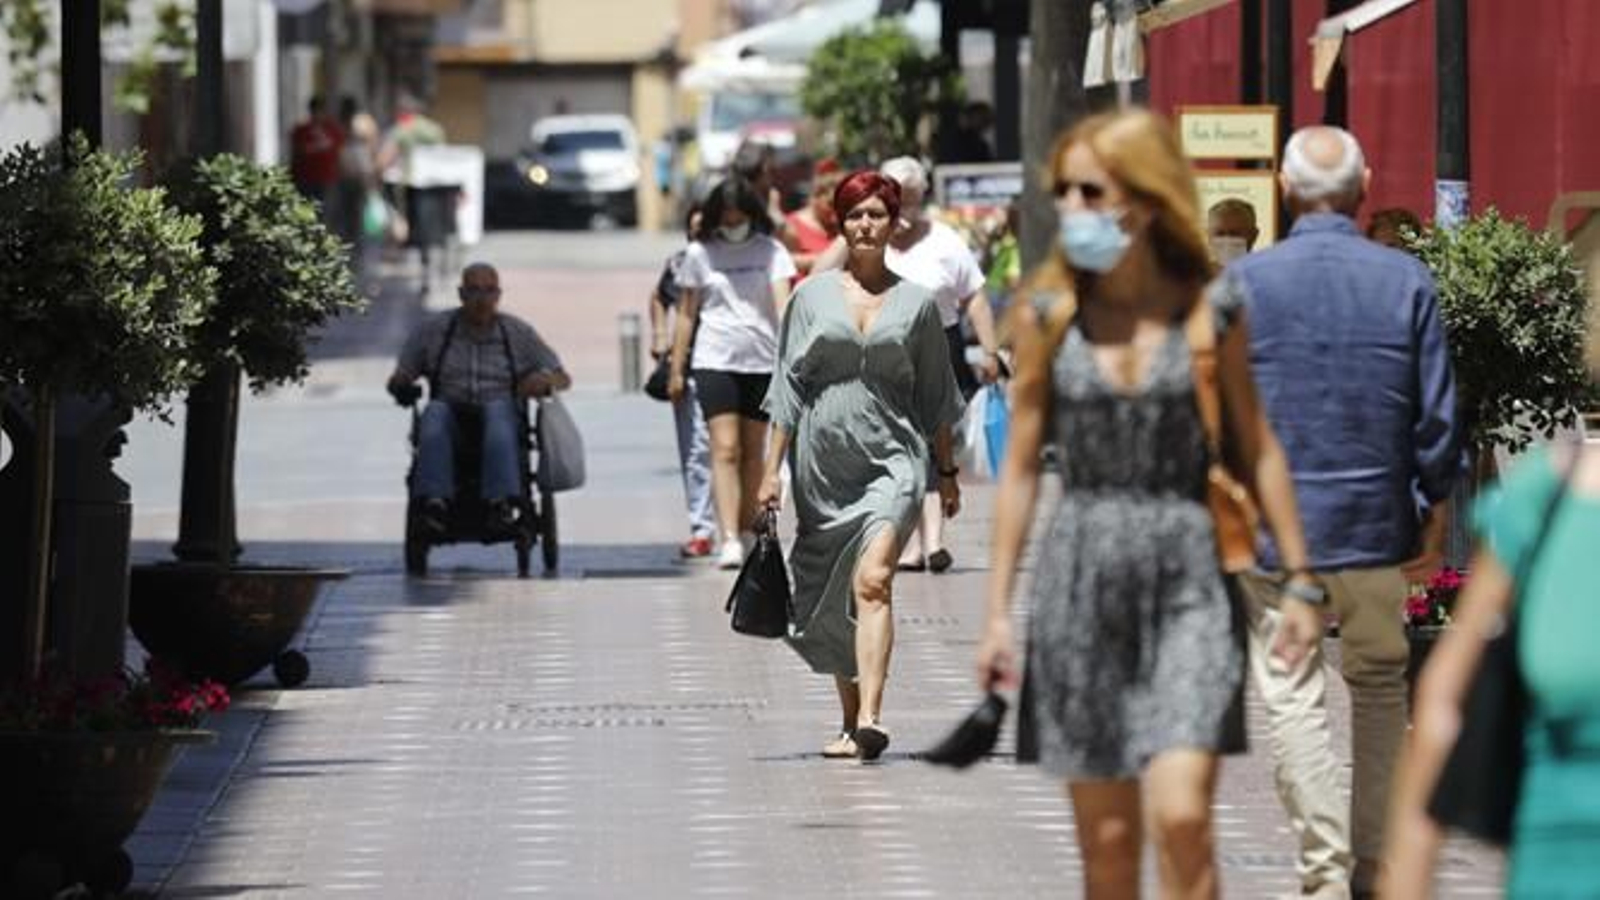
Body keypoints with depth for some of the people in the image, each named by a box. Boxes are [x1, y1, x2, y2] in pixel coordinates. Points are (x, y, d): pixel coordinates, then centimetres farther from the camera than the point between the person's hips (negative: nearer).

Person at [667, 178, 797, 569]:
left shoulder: (771, 252, 3)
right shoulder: (700, 254, 4)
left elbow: (783, 302, -8)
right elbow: (687, 314, 10)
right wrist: (676, 369, 9)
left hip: (761, 360, 1)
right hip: (715, 360, -1)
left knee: (753, 451, 9)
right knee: (725, 450, -12)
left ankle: (746, 533, 20)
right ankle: (730, 541, -20)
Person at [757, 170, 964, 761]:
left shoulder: (916, 303, 6)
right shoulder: (813, 296, 7)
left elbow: (935, 399, 13)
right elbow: (790, 384, 8)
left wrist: (947, 473, 15)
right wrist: (772, 468, 5)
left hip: (892, 458, -2)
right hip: (823, 462, 2)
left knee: (872, 581, -20)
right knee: (828, 599, 9)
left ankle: (869, 721, -30)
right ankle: (850, 716, 26)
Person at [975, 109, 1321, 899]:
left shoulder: (1211, 310, 0)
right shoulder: (1048, 315, 2)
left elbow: (1256, 450, 8)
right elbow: (1020, 467, 6)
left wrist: (1298, 581, 7)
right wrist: (997, 612, 4)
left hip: (1187, 576, -1)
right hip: (1080, 576, 2)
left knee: (1181, 817, -16)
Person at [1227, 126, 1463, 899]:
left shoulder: (1242, 282, -6)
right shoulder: (1406, 281, -3)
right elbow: (1438, 415, -1)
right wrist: (1436, 514, 9)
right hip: (1378, 524, 2)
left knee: (1292, 697, 1)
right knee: (1380, 686, 17)